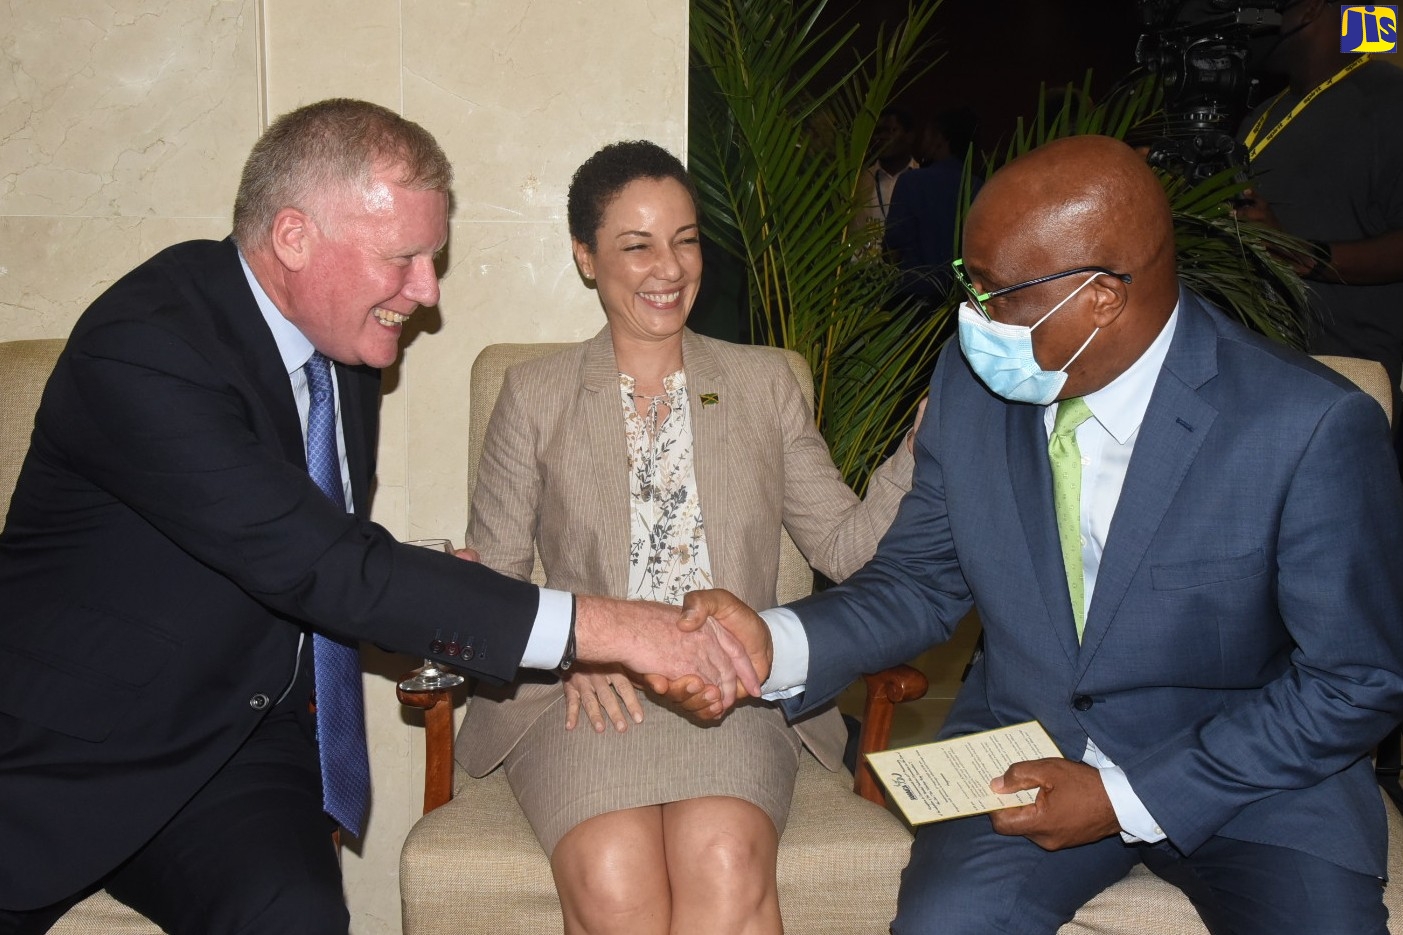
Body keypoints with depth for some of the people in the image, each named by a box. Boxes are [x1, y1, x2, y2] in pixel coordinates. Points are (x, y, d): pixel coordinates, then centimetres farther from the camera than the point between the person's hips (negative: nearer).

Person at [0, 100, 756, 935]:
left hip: (240, 739, 5)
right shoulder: (141, 352, -23)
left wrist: (428, 611, -7)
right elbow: (323, 565, -29)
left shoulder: (344, 336, 3)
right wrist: (599, 627, -30)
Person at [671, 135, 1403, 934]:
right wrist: (775, 645, -17)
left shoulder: (1315, 429, -20)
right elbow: (921, 584, 3)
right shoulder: (972, 382, -6)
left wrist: (1128, 798, -16)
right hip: (1028, 748, 2)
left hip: (1250, 771, -1)